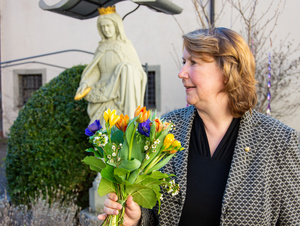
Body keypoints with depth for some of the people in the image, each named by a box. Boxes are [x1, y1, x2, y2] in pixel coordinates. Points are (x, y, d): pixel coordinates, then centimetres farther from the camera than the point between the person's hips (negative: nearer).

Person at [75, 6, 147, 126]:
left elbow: (138, 72, -2)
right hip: (103, 100, 4)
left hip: (121, 98, -4)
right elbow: (94, 73, 6)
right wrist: (86, 85, -12)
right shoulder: (101, 49, 12)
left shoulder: (126, 46, -1)